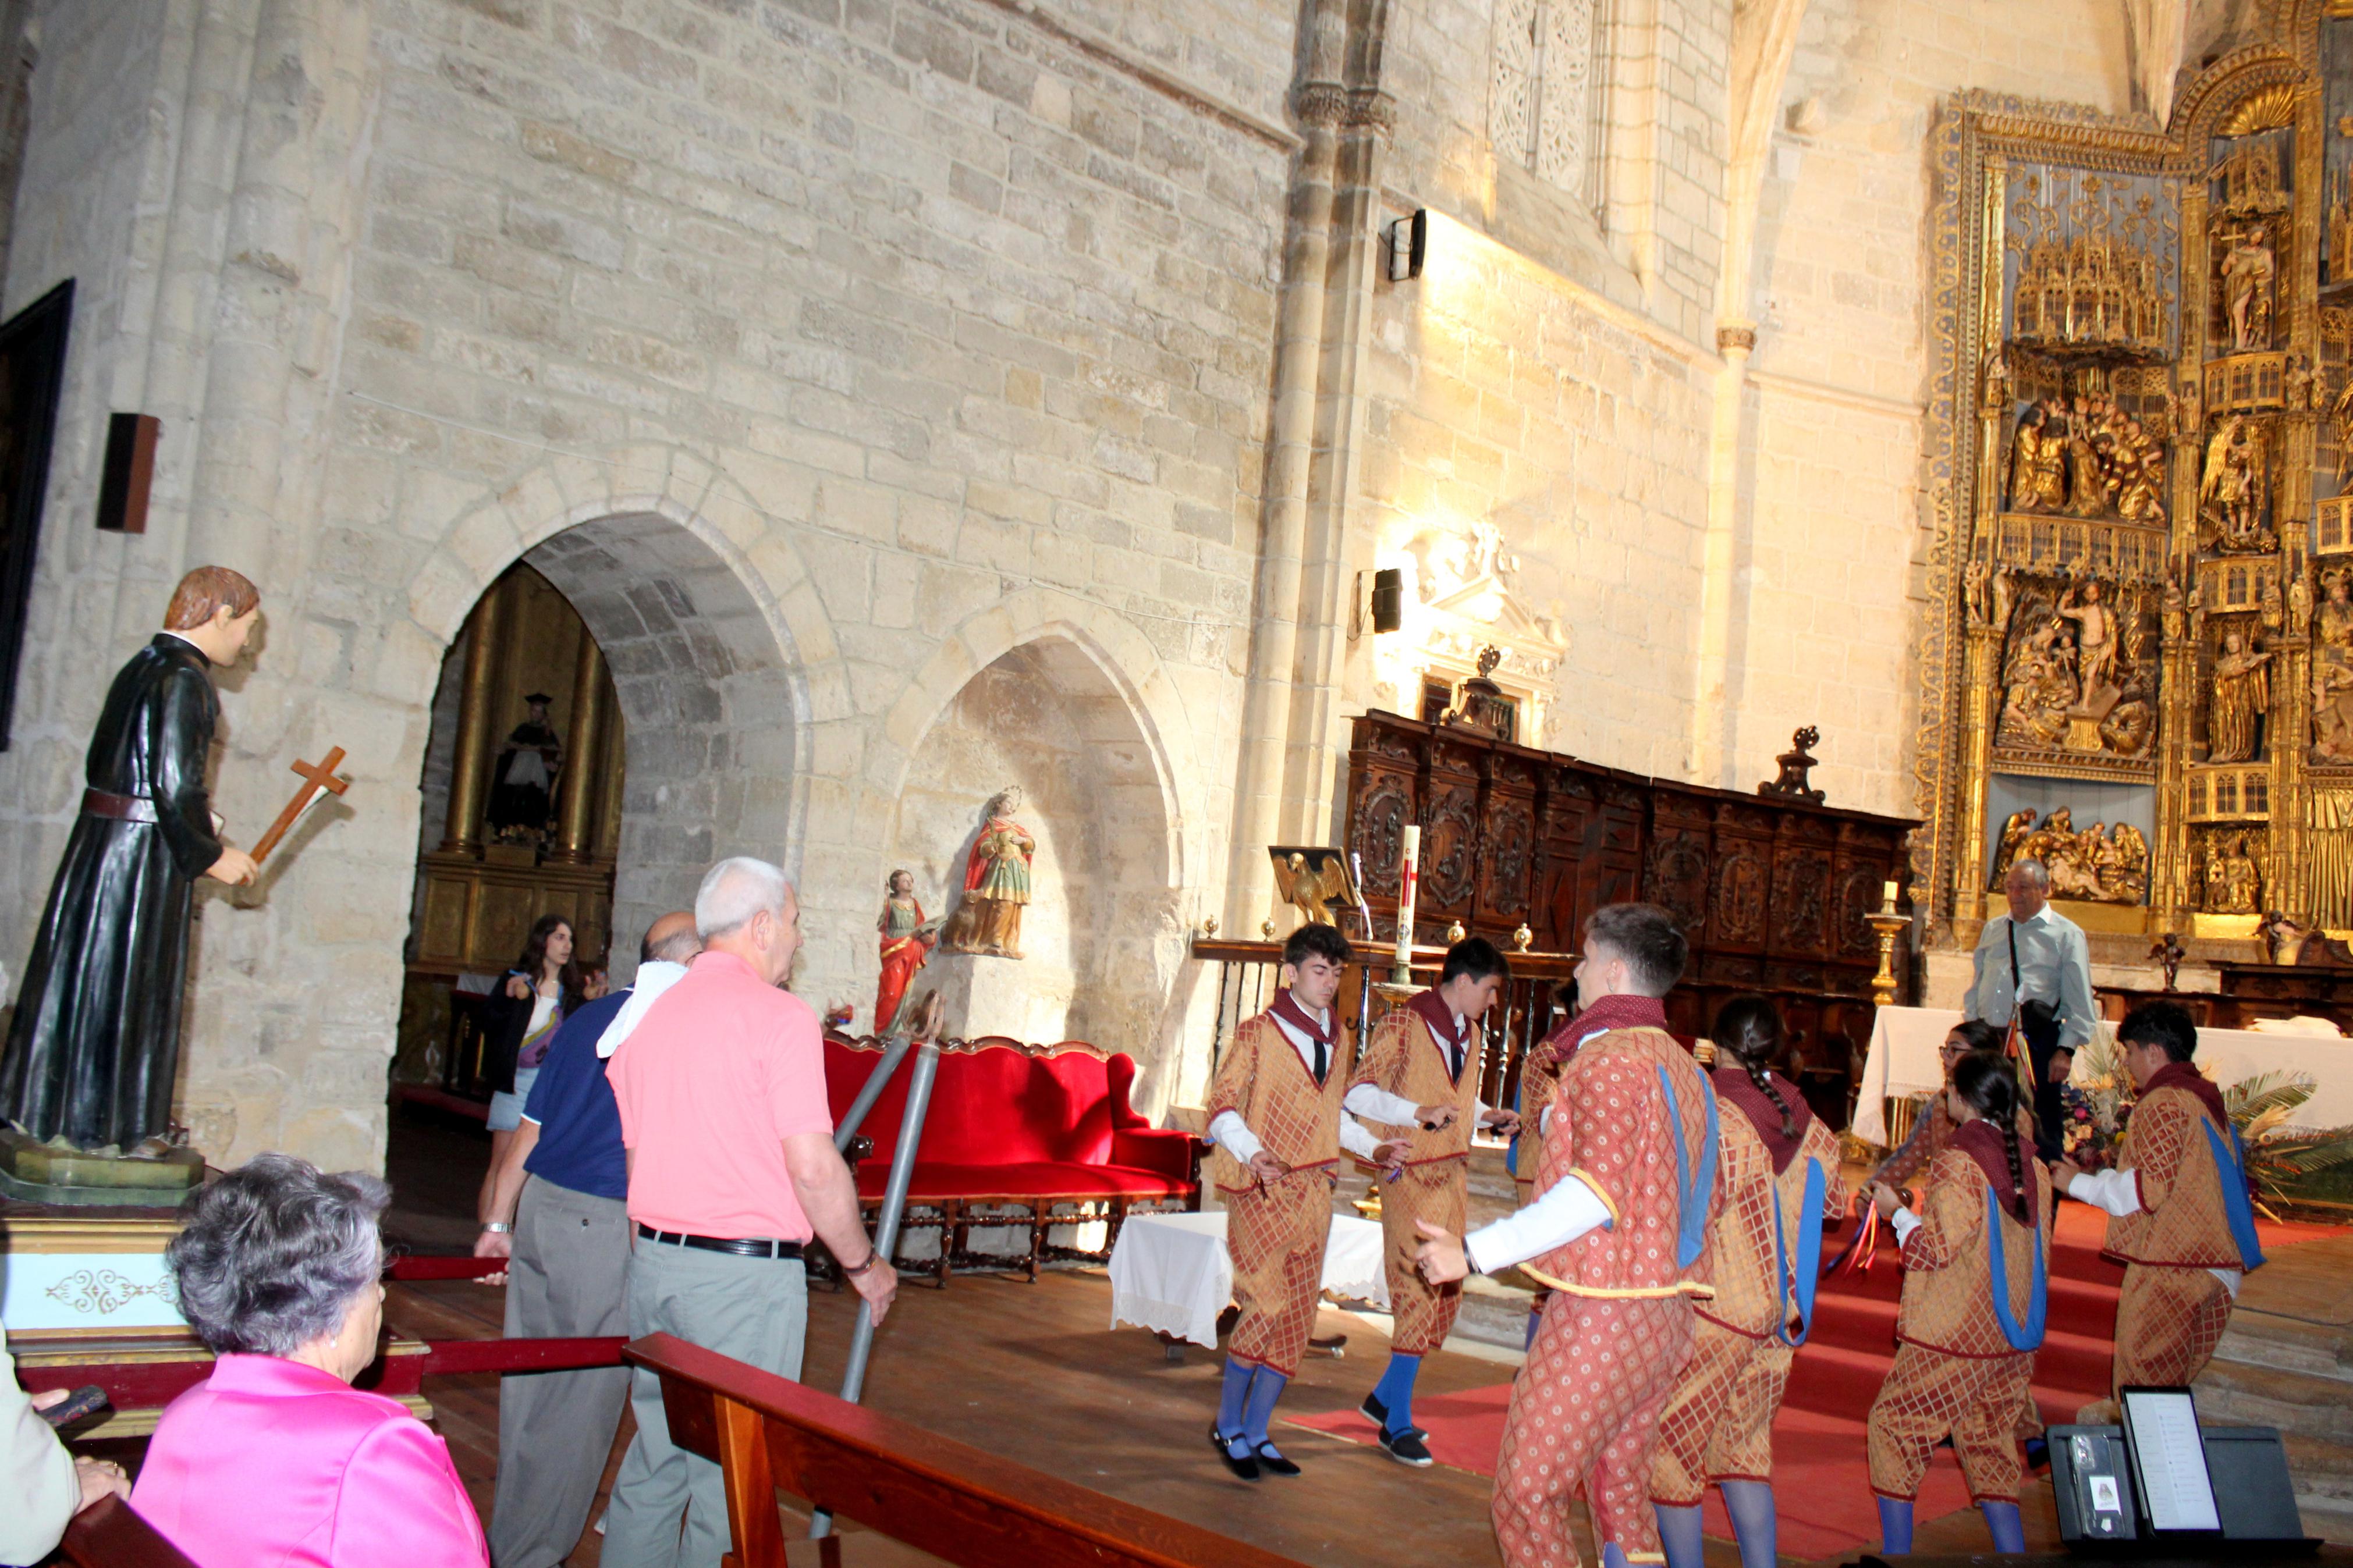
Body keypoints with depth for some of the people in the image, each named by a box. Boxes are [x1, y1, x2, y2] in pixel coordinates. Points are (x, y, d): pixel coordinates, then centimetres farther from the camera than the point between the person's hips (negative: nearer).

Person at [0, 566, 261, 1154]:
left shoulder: (140, 667, 12)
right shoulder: (183, 678, -15)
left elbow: (100, 764, 16)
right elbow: (176, 783, -21)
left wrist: (196, 829, 16)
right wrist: (210, 855, -8)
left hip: (97, 839, 9)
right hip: (147, 852, -9)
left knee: (80, 970, 16)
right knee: (131, 983, 1)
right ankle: (125, 1126, 12)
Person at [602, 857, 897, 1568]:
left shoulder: (650, 1015, 10)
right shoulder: (779, 1016, -12)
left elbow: (634, 1155, 16)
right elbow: (813, 1167, -16)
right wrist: (864, 1263, -3)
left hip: (653, 1262, 7)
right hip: (746, 1270, -7)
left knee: (652, 1462, 17)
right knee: (731, 1479, 2)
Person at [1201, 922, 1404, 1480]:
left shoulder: (1336, 1038, 14)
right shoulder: (1258, 1033, -4)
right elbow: (1223, 1106, -8)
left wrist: (1373, 1148, 12)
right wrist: (1253, 1152, -24)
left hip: (1314, 1189, 6)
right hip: (1262, 1188, -6)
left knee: (1298, 1318, 6)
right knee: (1269, 1303, -13)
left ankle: (1255, 1434, 17)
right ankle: (1227, 1426, 5)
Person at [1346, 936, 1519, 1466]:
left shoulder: (1470, 1033, 14)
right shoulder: (1403, 1025, -9)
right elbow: (1360, 1092, -15)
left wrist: (1488, 1116, 9)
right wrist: (1419, 1114, -27)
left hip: (1454, 1175, 8)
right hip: (1414, 1175, -8)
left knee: (1446, 1295, 11)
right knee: (1420, 1293, -7)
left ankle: (1385, 1396, 27)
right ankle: (1397, 1424, 5)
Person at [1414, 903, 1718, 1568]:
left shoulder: (1608, 1060, -15)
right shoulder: (1684, 1068, 12)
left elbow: (1596, 1190, -26)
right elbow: (1704, 1202, 17)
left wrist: (1475, 1251, -27)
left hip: (1599, 1314, -9)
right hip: (1667, 1315, 9)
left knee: (1526, 1497, -1)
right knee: (1620, 1488, 19)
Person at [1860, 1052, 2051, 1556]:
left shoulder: (1958, 1163, -17)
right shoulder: (2031, 1165, 5)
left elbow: (1934, 1248, -16)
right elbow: (2041, 1255, 11)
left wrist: (1897, 1211, -2)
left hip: (1953, 1336, -7)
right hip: (2014, 1338, 7)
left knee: (1892, 1425, 6)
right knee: (1991, 1443, 15)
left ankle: (1896, 1550, 8)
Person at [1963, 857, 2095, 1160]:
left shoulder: (2067, 935, 1)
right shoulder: (1992, 930, 16)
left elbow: (2080, 1002, -3)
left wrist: (2066, 1050, -12)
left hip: (2037, 1043, -4)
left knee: (2041, 1129, -2)